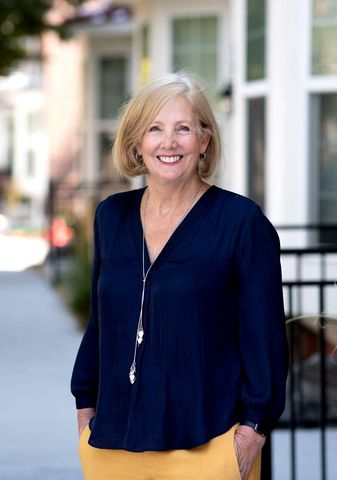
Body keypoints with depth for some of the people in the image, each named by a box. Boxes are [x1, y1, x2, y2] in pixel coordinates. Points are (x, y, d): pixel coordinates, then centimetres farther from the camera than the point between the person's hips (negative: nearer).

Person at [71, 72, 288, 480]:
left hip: (206, 445, -4)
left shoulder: (242, 221, -6)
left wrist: (254, 429, -10)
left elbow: (264, 336, -6)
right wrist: (86, 408, 14)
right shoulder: (111, 216, 9)